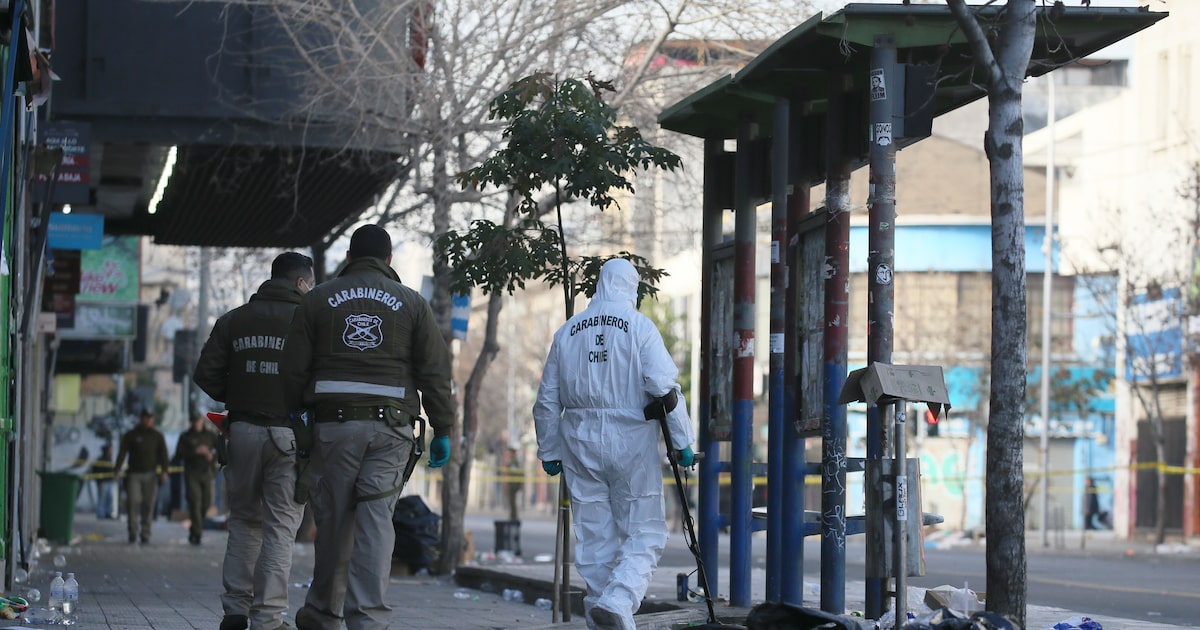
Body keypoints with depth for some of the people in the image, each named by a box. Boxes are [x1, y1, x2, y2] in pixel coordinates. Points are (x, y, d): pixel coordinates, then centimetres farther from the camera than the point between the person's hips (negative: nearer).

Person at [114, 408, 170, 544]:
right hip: (134, 474, -1)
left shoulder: (157, 436, 11)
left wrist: (164, 471, -9)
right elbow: (122, 452, 1)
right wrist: (118, 468, -14)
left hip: (150, 475, 1)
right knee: (133, 502, -11)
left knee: (148, 505, -2)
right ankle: (133, 533, -6)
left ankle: (145, 534, 5)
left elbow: (163, 455, 6)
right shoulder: (130, 435, 7)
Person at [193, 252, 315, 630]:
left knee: (244, 520, 16)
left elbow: (206, 374, 3)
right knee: (280, 526, 0)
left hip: (243, 430, 3)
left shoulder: (234, 320, 8)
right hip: (289, 435, -3)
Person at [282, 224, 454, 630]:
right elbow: (435, 372, 5)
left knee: (334, 517, 10)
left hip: (334, 421, 1)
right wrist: (442, 431, 8)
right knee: (376, 520, -5)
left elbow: (295, 369, 6)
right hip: (390, 425, -1)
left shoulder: (319, 300, 10)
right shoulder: (411, 303, 9)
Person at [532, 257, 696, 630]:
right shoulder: (639, 326, -2)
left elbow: (547, 400, 13)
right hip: (632, 444, -4)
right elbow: (664, 387, -11)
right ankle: (618, 600, -23)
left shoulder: (567, 332, 11)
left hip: (581, 445, 4)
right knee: (643, 536, 0)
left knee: (594, 537, 10)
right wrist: (682, 442, -6)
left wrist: (549, 452, 20)